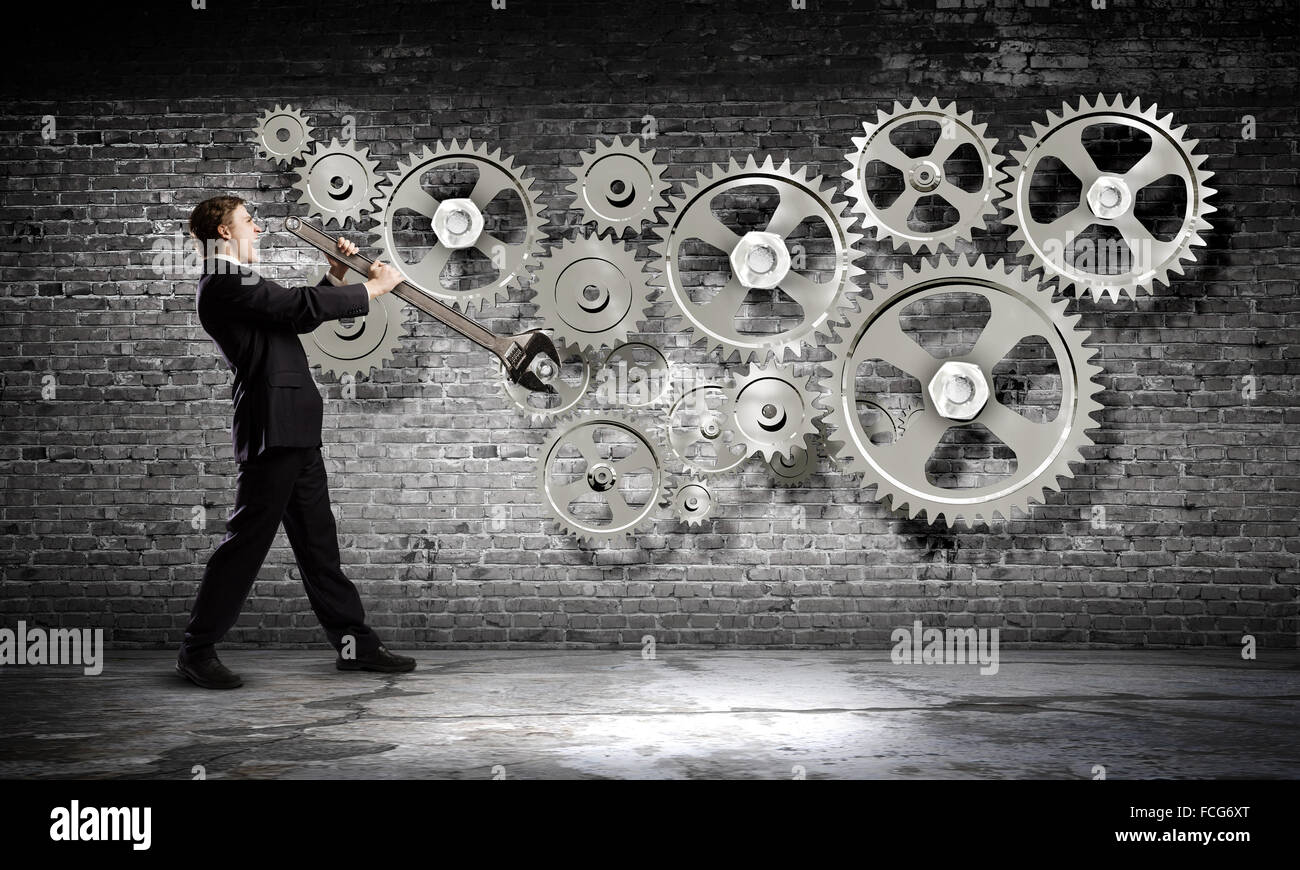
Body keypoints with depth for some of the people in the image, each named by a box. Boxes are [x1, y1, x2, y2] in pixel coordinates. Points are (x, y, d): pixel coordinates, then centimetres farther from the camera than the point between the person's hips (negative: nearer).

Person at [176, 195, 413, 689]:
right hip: (270, 428, -10)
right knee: (248, 537, -5)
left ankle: (354, 643, 16)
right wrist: (376, 286, -8)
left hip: (294, 431, 10)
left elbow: (301, 314, 29)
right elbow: (305, 306, -18)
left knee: (317, 539, 11)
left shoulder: (237, 284, 21)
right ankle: (197, 649, 5)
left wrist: (336, 275, 18)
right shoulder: (224, 284, -12)